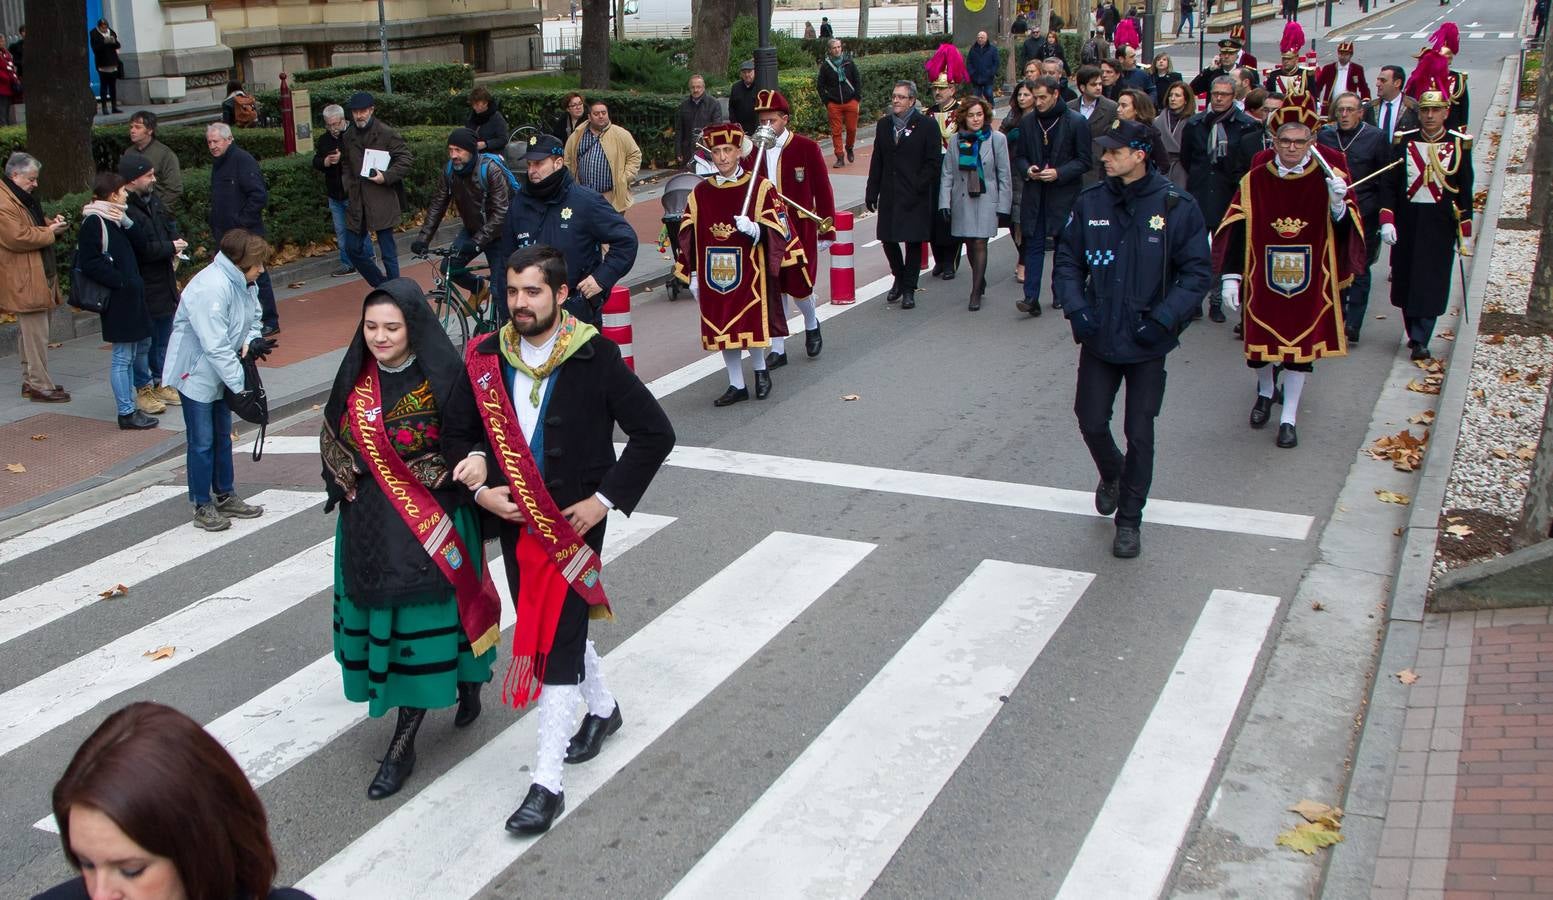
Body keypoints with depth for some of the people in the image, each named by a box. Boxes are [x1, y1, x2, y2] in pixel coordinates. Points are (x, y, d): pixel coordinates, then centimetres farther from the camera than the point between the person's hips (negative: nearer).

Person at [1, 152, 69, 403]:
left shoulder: (24, 198, 17)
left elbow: (35, 225, 30)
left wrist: (52, 223, 8)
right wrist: (51, 232, -14)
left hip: (38, 277, 11)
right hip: (24, 282, -11)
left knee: (30, 331, 16)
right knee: (36, 335, -8)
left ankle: (30, 381, 24)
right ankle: (40, 386, -4)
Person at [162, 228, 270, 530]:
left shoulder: (245, 282, -2)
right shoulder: (211, 288, -30)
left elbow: (254, 319, 10)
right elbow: (215, 347, -32)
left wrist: (252, 342, -15)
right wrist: (240, 386, -30)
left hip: (223, 372, 9)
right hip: (197, 372, -9)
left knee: (222, 435, 18)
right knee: (202, 442, 1)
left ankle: (226, 496, 31)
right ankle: (203, 506, 13)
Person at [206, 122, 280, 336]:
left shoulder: (242, 160, -12)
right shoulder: (218, 164, 15)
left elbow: (259, 194, -20)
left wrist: (243, 222, -18)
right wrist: (215, 230, 14)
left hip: (246, 234, -9)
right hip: (224, 235, 9)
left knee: (257, 276, -1)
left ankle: (270, 322, 8)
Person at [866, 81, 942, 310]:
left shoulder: (927, 126, -4)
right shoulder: (884, 125, 11)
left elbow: (933, 163, -6)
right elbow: (877, 161, 12)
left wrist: (917, 187, -14)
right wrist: (871, 192, 7)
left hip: (915, 197, -4)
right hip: (889, 195, 4)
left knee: (913, 241, 1)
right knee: (887, 238, 5)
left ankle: (909, 289, 12)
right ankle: (899, 277, 30)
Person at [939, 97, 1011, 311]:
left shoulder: (997, 139, -3)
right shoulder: (956, 140, 4)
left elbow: (1004, 175, -1)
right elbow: (947, 174, 4)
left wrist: (1003, 207, -4)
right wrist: (944, 203, -4)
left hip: (986, 200, -3)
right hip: (962, 201, 3)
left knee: (980, 243, -9)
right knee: (969, 244, 10)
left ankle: (976, 293, -3)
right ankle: (980, 281, 32)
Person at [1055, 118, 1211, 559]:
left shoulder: (1177, 207, -11)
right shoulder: (1090, 203, -2)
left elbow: (1198, 273, -7)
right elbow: (1067, 261, 7)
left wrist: (1164, 319, -18)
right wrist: (1076, 308, -8)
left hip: (1147, 342, -3)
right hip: (1098, 338, 3)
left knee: (1139, 434, 4)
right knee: (1091, 422, 9)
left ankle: (1129, 521, 20)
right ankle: (1111, 474, 43)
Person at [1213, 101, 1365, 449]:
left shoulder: (1330, 178, -5)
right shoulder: (1254, 180, -5)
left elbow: (1347, 232, -8)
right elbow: (1235, 231, -4)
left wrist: (1338, 204, -27)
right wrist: (1230, 277, -10)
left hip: (1310, 281, -1)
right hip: (1263, 279, 1)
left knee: (1301, 343, 4)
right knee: (1262, 339, 11)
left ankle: (1289, 418, 15)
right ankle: (1266, 391, 42)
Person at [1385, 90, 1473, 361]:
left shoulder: (1459, 144, -1)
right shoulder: (1403, 141, 2)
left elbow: (1465, 191, 1)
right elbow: (1390, 184, 1)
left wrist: (1465, 233, 0)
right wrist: (1387, 220, -9)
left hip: (1441, 224, -2)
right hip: (1407, 222, 2)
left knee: (1432, 282, -5)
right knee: (1405, 278, 8)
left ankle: (1420, 340, -4)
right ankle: (1415, 333, 25)